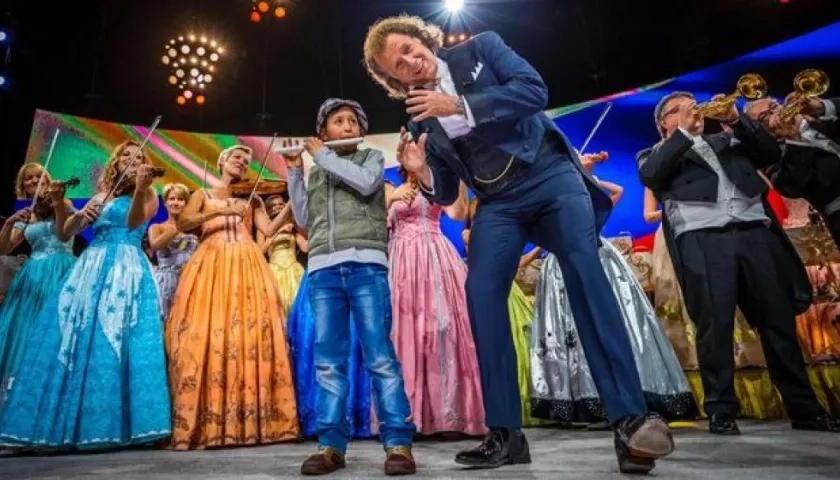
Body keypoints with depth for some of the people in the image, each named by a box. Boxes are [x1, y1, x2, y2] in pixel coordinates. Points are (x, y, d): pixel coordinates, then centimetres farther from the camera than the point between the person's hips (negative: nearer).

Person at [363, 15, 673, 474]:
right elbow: (445, 193, 10)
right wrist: (422, 173, -12)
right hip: (497, 203, 3)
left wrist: (460, 105, -15)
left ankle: (630, 419, -20)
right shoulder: (419, 118, 10)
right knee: (480, 292, -15)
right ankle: (504, 432, -6)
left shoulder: (479, 48, 5)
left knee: (585, 271, -22)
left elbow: (534, 90, -11)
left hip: (550, 174, -2)